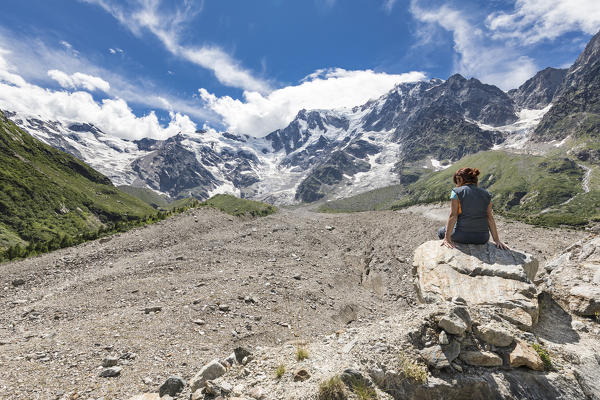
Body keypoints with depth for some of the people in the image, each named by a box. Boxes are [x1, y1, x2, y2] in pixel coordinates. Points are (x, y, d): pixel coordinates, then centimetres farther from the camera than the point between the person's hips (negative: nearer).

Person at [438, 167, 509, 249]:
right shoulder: (486, 194, 6)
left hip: (462, 236, -4)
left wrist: (447, 238, -12)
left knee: (441, 231, 26)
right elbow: (490, 218, 2)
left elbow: (453, 216, -13)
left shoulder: (457, 192, -6)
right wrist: (496, 240, 5)